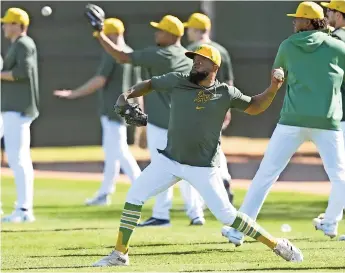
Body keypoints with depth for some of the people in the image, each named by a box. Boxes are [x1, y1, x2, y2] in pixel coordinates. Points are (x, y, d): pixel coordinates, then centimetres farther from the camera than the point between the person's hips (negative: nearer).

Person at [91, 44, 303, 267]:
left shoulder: (225, 93, -5)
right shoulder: (177, 81, -1)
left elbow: (254, 107, 8)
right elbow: (150, 84, 13)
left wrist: (273, 90, -8)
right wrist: (126, 96, -3)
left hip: (203, 168, -3)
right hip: (170, 160, 4)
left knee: (227, 215, -8)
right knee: (134, 197, -3)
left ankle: (278, 246, 4)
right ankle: (120, 254, 8)